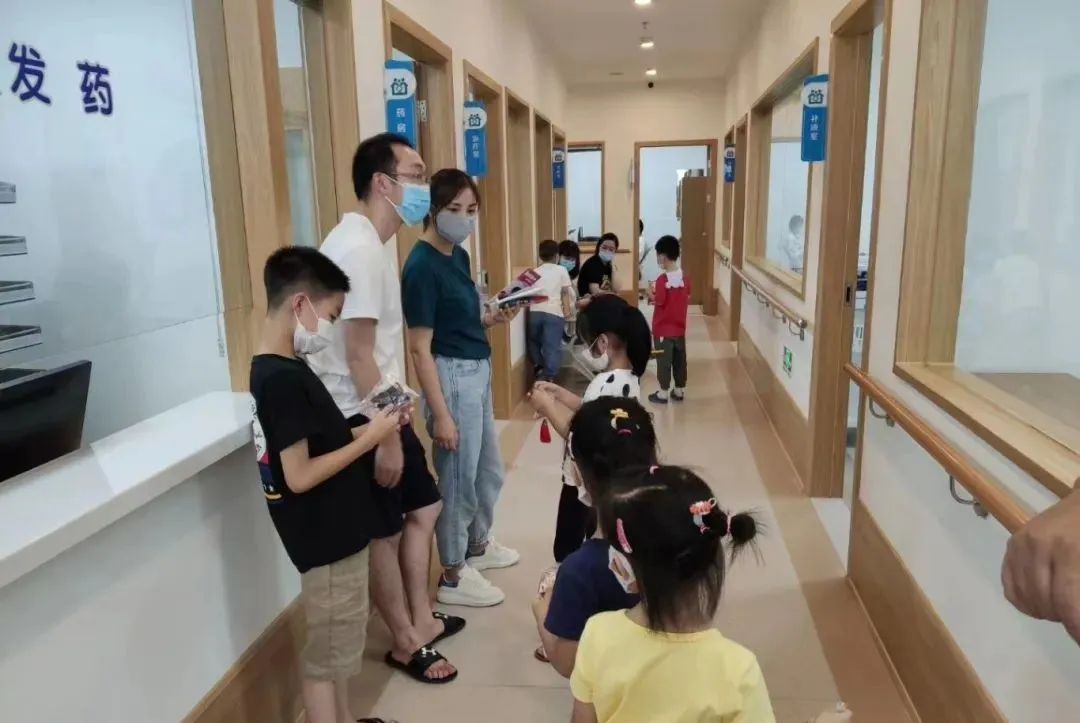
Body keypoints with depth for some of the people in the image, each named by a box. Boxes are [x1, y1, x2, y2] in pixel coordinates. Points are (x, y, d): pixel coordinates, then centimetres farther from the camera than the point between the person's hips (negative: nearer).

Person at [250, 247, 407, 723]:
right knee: (326, 652, 7)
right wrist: (369, 439, -18)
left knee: (338, 642, 24)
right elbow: (299, 476, -25)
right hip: (325, 539, -10)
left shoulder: (279, 369, 6)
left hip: (334, 532, 10)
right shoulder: (282, 379, -24)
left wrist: (367, 428, 1)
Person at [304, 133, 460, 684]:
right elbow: (357, 355, -23)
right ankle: (405, 644, 26)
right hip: (361, 417, -10)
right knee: (384, 533, 6)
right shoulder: (360, 250, -21)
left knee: (424, 506, 19)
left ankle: (421, 621, 35)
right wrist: (385, 437, -20)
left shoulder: (369, 243, 11)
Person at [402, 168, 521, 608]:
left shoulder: (459, 255, 9)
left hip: (478, 372, 9)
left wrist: (493, 318, -1)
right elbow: (420, 348, -19)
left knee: (489, 470, 22)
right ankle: (453, 576, 22)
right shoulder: (422, 266, -18)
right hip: (452, 377, -9)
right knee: (458, 477, 4)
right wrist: (440, 413, -21)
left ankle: (478, 546, 43)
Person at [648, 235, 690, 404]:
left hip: (663, 329, -6)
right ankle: (680, 390, 24)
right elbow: (687, 300, 8)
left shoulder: (662, 279, -20)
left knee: (664, 360, 4)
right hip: (679, 328, 6)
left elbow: (659, 302, -18)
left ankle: (663, 393, 12)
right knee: (680, 360, 14)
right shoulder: (685, 277, 0)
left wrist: (651, 295, 0)